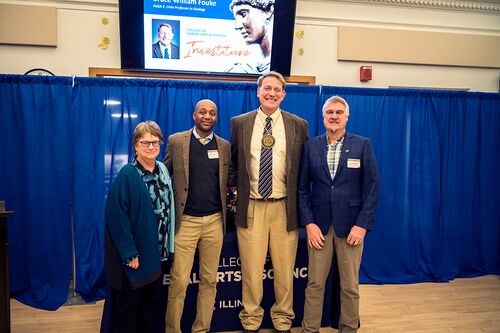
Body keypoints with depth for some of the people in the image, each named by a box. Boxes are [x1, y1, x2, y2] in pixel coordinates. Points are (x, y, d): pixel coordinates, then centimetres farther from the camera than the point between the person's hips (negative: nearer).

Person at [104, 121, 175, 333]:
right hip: (134, 256, -6)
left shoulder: (163, 170, 4)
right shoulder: (127, 175, -15)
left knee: (152, 305, 19)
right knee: (127, 309, 9)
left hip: (157, 253, 6)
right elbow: (117, 217, -18)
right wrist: (130, 254, -19)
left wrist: (166, 246, 9)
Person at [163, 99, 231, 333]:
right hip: (185, 221, -2)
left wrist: (229, 205, 3)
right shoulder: (176, 141, 1)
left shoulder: (224, 146, 8)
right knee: (178, 282, 1)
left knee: (209, 280, 11)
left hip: (214, 221, 3)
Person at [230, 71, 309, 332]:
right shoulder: (239, 123, 5)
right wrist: (235, 191, 5)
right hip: (251, 208, 0)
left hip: (284, 208, 0)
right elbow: (232, 162, 12)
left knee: (285, 270, 10)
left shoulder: (298, 125, 3)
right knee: (251, 270, 8)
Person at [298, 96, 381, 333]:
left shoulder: (363, 145, 0)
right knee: (314, 283, 8)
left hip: (351, 225, -1)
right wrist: (309, 223, -5)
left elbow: (372, 186, -2)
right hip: (319, 225, 1)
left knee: (350, 285, 10)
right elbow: (302, 187, 3)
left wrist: (362, 224, -9)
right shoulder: (311, 146, 4)